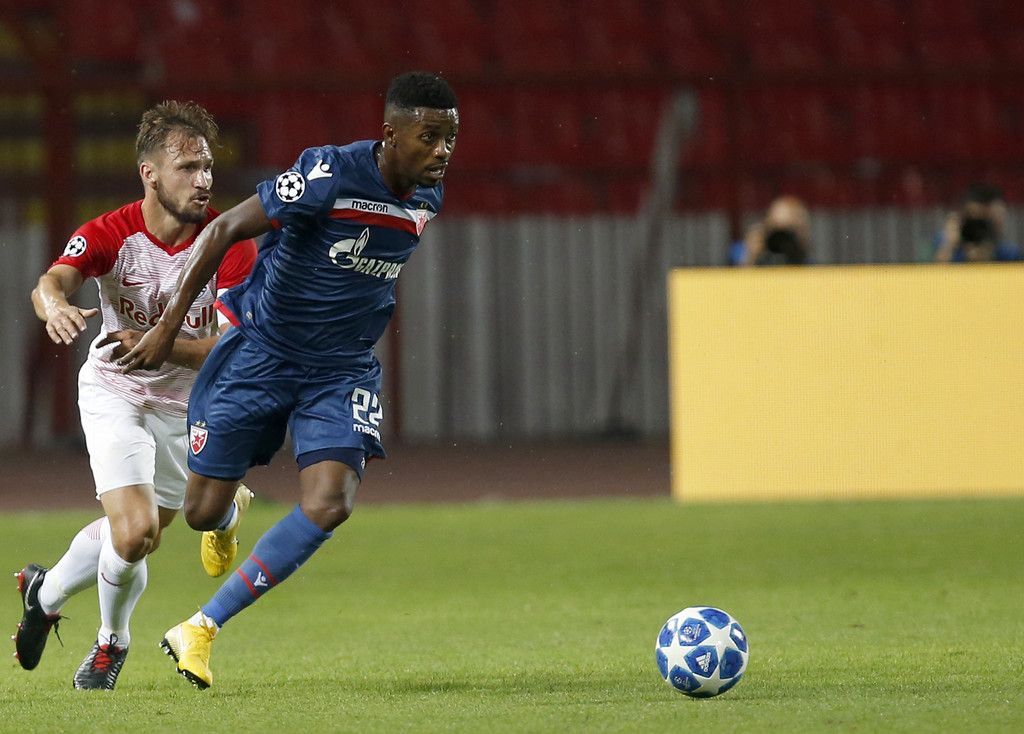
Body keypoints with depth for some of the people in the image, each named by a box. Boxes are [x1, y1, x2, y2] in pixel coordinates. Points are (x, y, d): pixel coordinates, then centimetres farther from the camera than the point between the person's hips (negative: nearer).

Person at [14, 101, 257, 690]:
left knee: (135, 537, 13)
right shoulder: (111, 234, -19)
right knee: (134, 531, -19)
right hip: (114, 392, -3)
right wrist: (56, 305, -61)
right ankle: (113, 639, 12)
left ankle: (46, 592, 44)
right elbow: (52, 281, -36)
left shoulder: (230, 241, -17)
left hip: (188, 403, 3)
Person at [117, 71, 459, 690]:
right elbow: (225, 230, -16)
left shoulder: (428, 197, -3)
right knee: (203, 513, 3)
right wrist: (169, 327, -14)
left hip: (342, 370, 4)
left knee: (329, 506, -19)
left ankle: (202, 628, -8)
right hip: (261, 352, -4)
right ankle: (233, 509, 46)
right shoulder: (329, 174, -23)